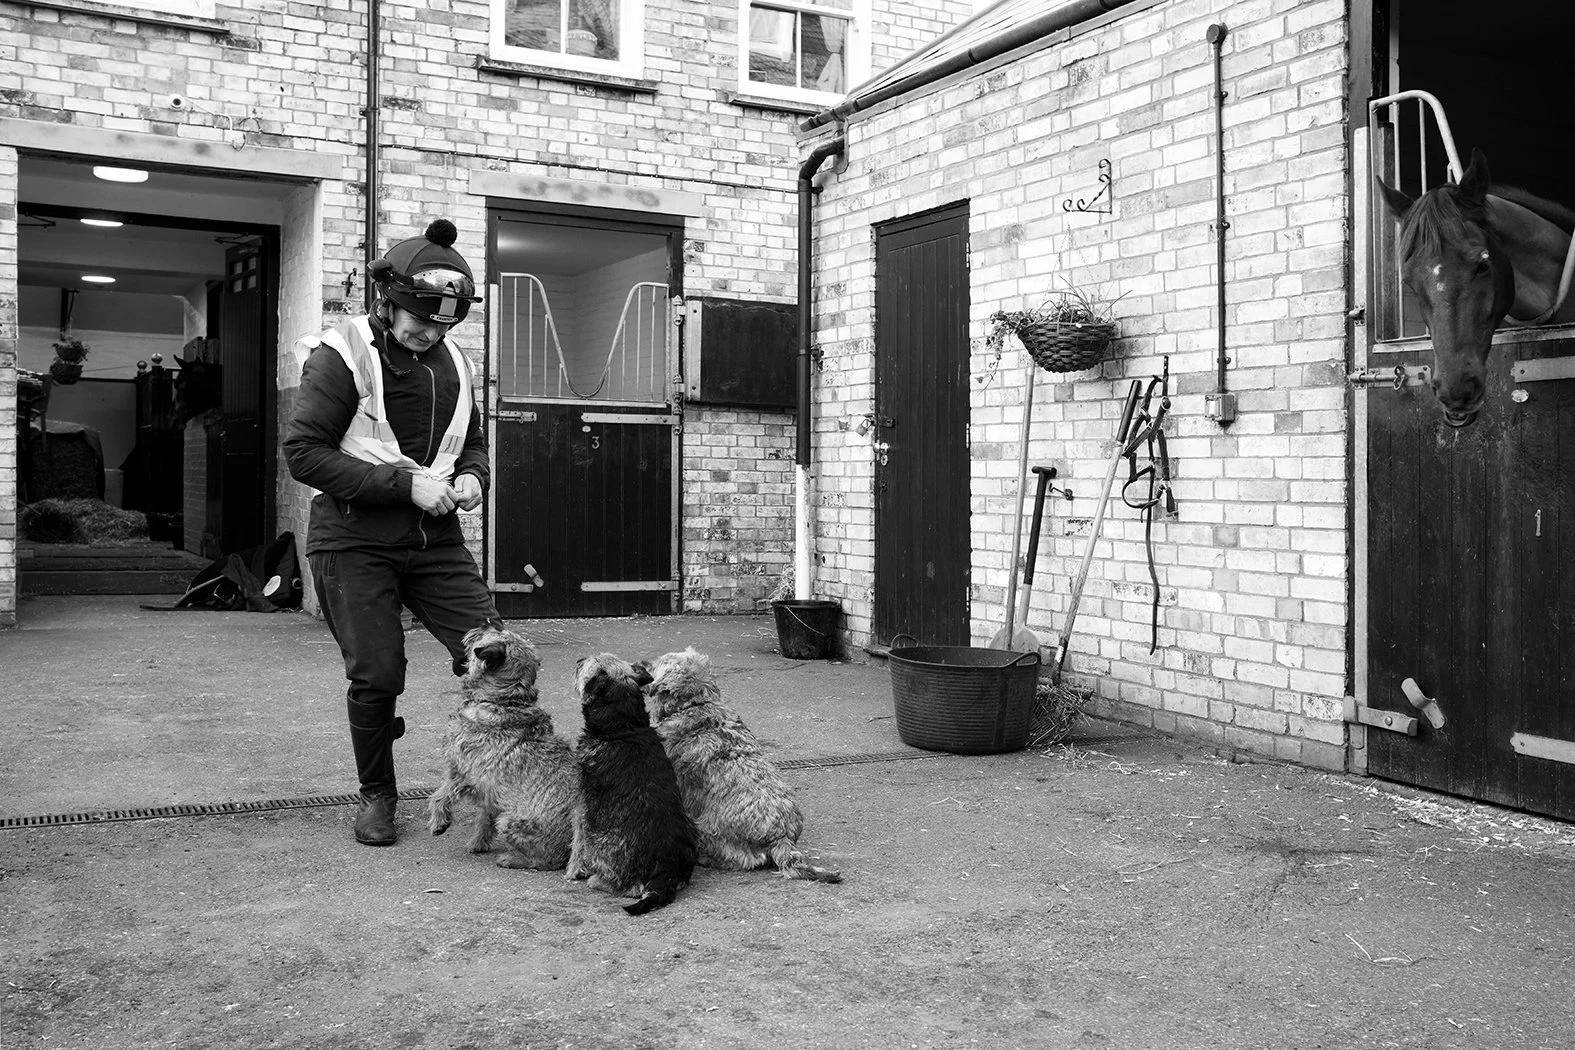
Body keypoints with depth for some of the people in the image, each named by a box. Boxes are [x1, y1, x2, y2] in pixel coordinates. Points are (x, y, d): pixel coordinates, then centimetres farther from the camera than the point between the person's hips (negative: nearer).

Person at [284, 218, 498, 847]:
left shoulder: (452, 362, 10)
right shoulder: (343, 354, -9)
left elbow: (473, 443, 24)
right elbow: (303, 453, -15)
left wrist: (472, 477, -1)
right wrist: (405, 483, -20)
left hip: (435, 539, 5)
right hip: (354, 541, -5)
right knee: (376, 676, -2)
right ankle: (376, 795, 22)